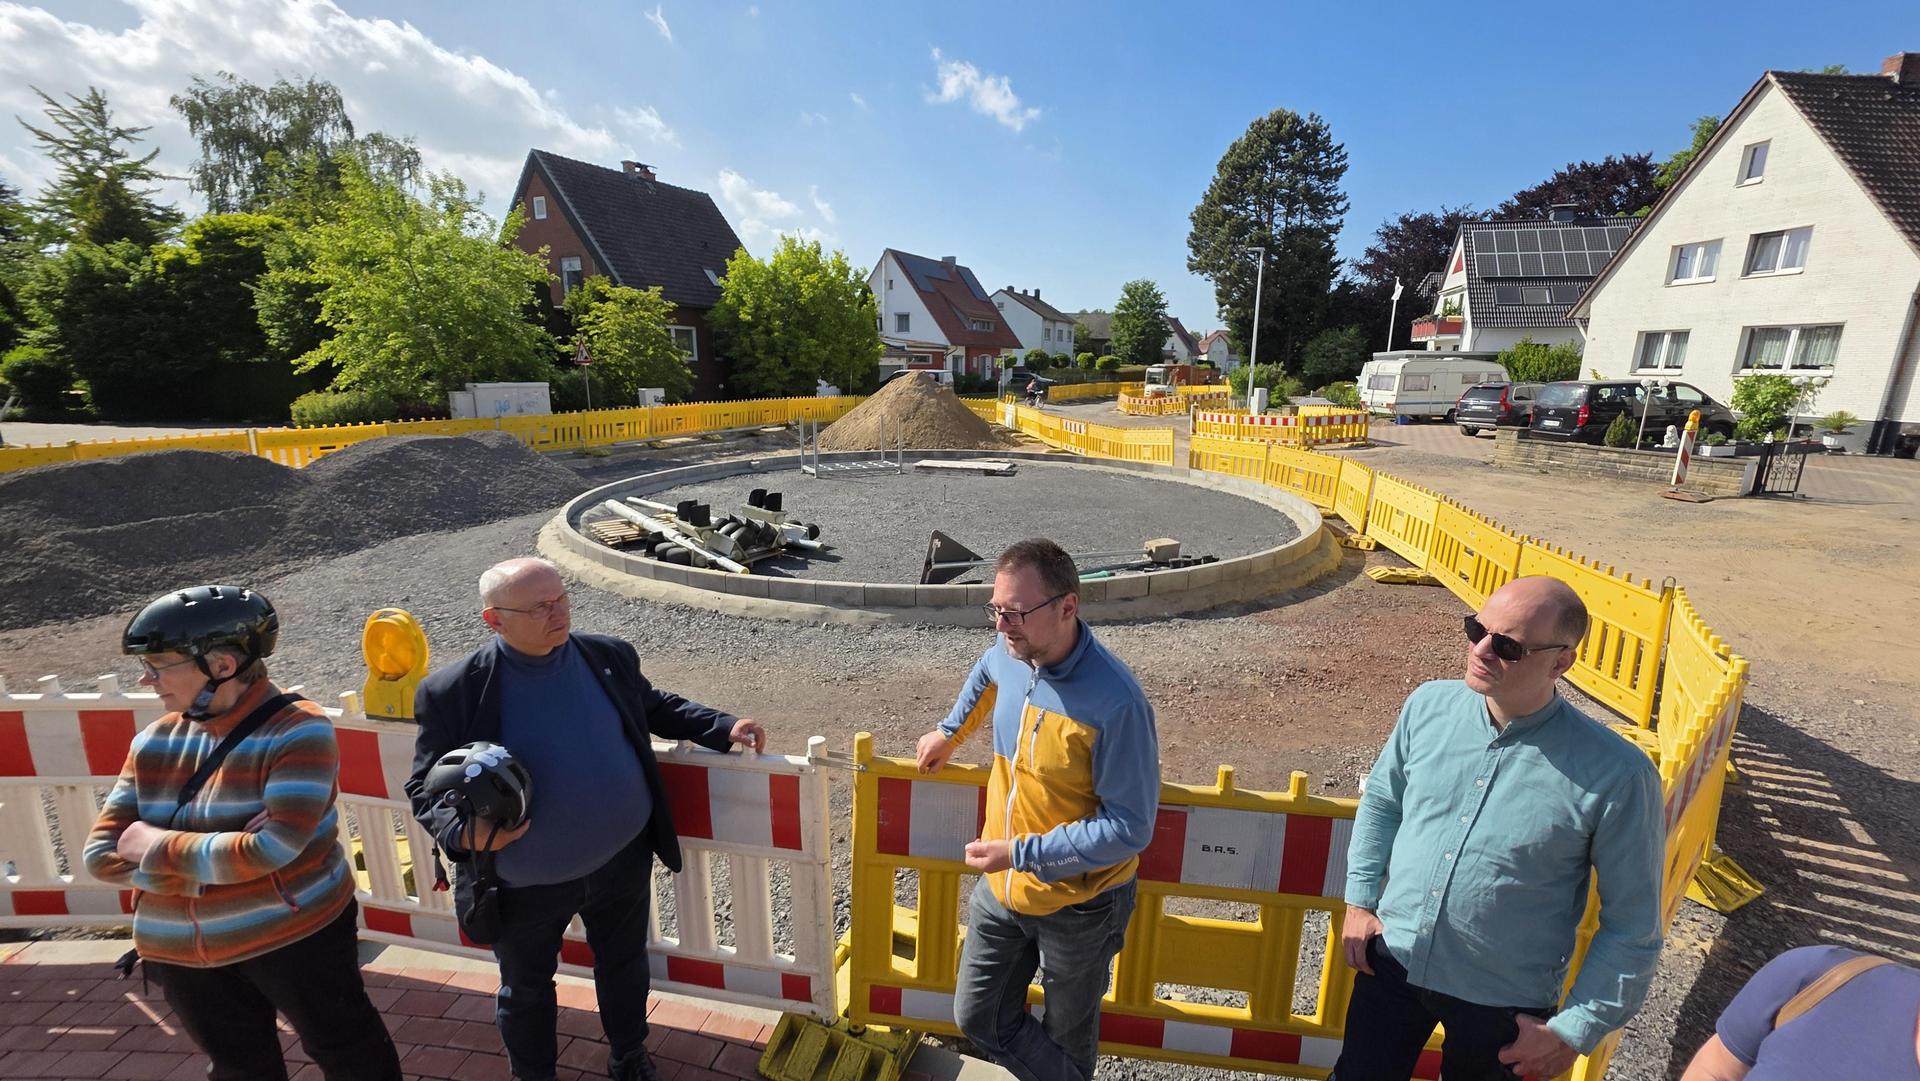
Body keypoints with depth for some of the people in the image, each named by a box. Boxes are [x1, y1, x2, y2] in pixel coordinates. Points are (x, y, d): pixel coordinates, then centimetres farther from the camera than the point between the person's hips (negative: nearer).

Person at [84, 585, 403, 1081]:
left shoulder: (298, 730, -21)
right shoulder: (156, 740, -1)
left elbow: (272, 848, -27)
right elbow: (102, 852, -1)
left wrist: (157, 848, -15)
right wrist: (202, 867, -17)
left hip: (293, 934, -6)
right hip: (182, 953, 6)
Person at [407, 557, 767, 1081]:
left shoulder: (610, 657, -10)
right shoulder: (453, 692, -17)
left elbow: (655, 707, 7)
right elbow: (426, 788, -9)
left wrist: (723, 727, -4)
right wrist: (463, 833, -29)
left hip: (623, 862, 2)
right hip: (525, 889, -2)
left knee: (624, 964, 25)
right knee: (526, 990, 23)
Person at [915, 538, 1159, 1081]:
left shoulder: (1116, 703, -31)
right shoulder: (1010, 655, -11)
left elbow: (1130, 827, -26)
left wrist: (1022, 851, -27)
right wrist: (950, 732, 20)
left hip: (1078, 907, -6)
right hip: (1002, 889, 6)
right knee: (977, 1019, 18)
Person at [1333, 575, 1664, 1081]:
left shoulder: (1617, 774, -21)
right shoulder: (1429, 704, -11)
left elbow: (1632, 924, -10)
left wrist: (1574, 1030, -8)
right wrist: (1360, 899, 3)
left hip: (1504, 1004, -2)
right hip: (1392, 961, 3)